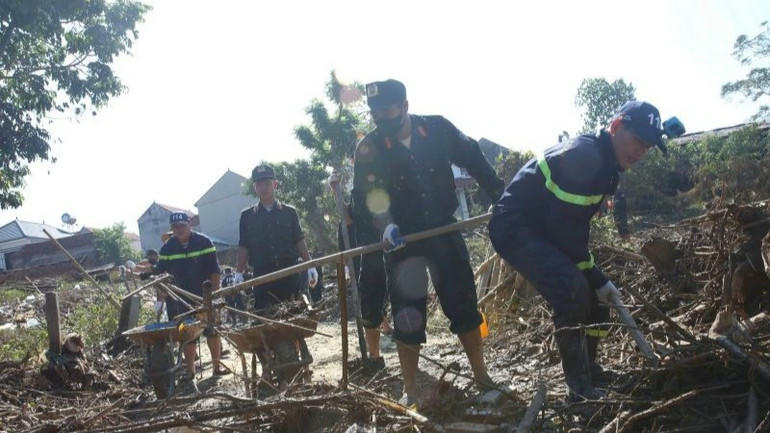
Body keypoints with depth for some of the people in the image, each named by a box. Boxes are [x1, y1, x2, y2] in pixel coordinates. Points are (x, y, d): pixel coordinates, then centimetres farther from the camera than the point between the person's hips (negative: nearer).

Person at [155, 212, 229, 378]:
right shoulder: (167, 248, 1)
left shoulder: (204, 242, -6)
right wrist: (164, 294, -4)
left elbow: (214, 271, -6)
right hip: (182, 299, 2)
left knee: (212, 330, 2)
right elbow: (161, 273, 5)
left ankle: (217, 364, 14)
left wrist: (214, 292, -10)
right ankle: (190, 370, 12)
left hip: (205, 295, -2)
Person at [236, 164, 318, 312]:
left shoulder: (289, 212, 9)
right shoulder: (247, 216, 10)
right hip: (262, 276, 0)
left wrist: (310, 266, 0)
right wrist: (239, 273, 2)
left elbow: (299, 241, 8)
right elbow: (243, 248, 10)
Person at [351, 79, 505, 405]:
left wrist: (501, 196, 3)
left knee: (464, 303, 5)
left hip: (444, 230, 1)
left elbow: (474, 160, 5)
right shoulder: (369, 149, -9)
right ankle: (410, 391, 12)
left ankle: (481, 376, 20)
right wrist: (384, 227, -33)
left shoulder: (438, 129, -6)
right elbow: (364, 199, -15)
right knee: (407, 316, 0)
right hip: (402, 239, -1)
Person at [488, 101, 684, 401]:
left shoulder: (603, 160, 8)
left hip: (541, 228, 11)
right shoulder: (583, 156, -24)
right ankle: (581, 387, -17)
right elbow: (564, 228, -26)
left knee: (594, 292, 12)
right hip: (515, 228, -11)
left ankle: (588, 369, 30)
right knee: (574, 289, -29)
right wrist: (597, 278, -19)